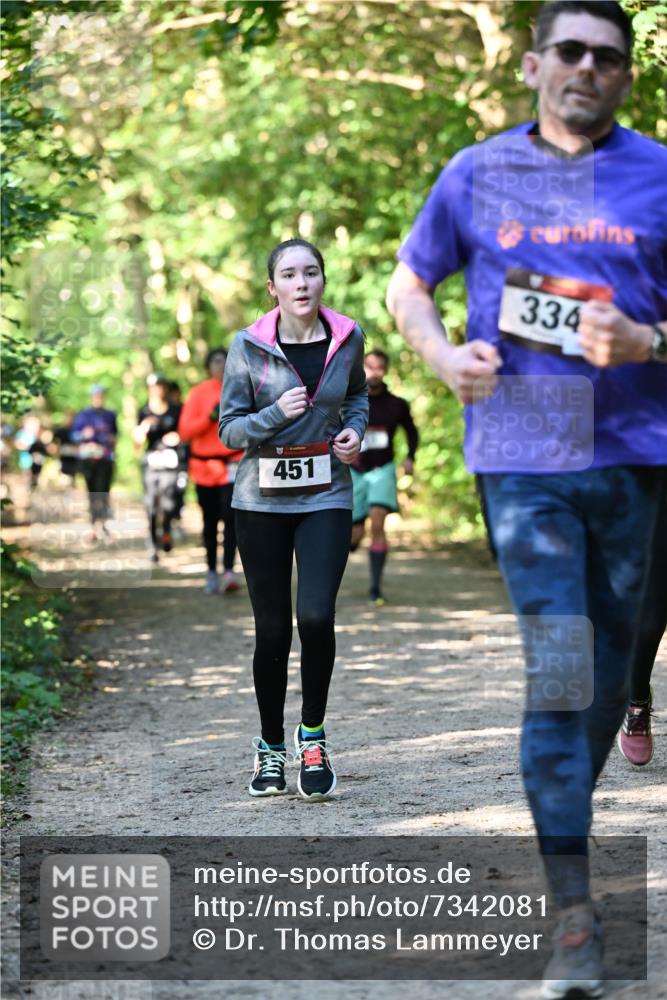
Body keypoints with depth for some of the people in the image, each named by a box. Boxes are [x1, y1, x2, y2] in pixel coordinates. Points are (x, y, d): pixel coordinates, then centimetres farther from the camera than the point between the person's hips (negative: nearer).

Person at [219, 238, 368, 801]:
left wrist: (355, 428, 2)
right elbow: (229, 430, -3)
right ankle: (271, 749, 22)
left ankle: (313, 737, 6)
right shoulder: (249, 346, -6)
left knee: (316, 616, -16)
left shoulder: (348, 338, 1)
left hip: (326, 497, 1)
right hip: (262, 501, 0)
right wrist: (276, 413, -21)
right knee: (272, 630, 3)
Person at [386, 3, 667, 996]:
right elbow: (408, 286, 17)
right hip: (524, 456, -1)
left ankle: (562, 820, 37)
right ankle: (574, 913, -10)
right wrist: (445, 357, -3)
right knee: (556, 671, -11)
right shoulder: (477, 175, 6)